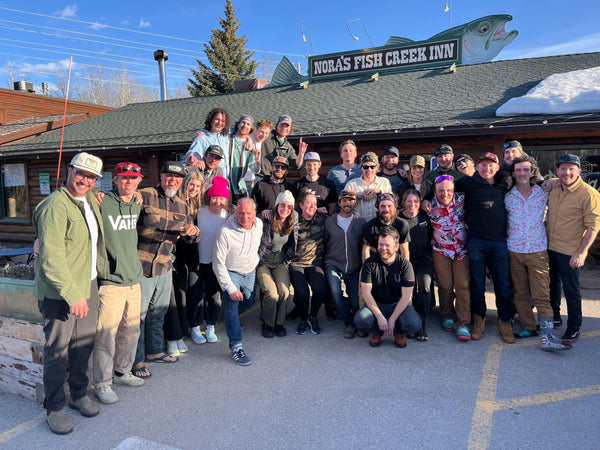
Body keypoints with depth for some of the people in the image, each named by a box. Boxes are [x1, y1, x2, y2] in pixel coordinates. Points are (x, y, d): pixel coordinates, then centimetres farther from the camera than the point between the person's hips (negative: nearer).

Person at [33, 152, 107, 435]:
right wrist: (72, 294, -22)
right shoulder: (55, 206, -18)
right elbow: (52, 258, -22)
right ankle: (54, 408, 21)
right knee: (58, 350, 4)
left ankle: (79, 394, 35)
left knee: (85, 344, 17)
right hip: (59, 292, -8)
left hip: (88, 285, 8)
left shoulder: (90, 200, 9)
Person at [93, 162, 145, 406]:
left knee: (131, 331, 16)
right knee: (106, 334, 0)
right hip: (111, 281, -7)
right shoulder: (101, 203, -12)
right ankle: (102, 383, 17)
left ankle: (122, 371, 35)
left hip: (134, 280, 7)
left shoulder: (137, 205, 10)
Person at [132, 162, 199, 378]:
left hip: (165, 268, 6)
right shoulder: (144, 196, -8)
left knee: (158, 312, 19)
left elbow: (191, 235, 17)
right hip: (141, 266, -6)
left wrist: (193, 232, -6)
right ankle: (136, 360, 16)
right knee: (138, 314, 2)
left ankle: (154, 350, 37)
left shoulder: (181, 206, 11)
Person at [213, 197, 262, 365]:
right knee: (232, 301, -24)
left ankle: (232, 320, 51)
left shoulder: (259, 225, -12)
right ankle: (236, 346, -19)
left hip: (250, 272, 6)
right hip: (230, 273, -6)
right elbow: (218, 264, -25)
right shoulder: (225, 232, -29)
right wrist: (230, 288, -27)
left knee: (250, 300, 20)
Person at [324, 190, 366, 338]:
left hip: (354, 267, 1)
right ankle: (350, 324, -6)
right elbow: (323, 243, 9)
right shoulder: (329, 221, 4)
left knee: (355, 302, -2)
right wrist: (326, 263, 1)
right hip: (334, 264, -1)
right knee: (335, 291, -26)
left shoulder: (361, 222, 5)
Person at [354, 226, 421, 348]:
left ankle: (399, 331, 8)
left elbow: (406, 296, -11)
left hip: (399, 305, 0)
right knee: (360, 319, -30)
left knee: (414, 325, -29)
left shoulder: (404, 264, -9)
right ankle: (377, 331, 6)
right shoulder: (370, 263, -7)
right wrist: (380, 316, -21)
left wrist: (392, 320, -18)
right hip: (376, 304, 1)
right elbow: (366, 292, -11)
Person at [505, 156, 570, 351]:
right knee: (520, 293, 9)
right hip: (514, 251, 1)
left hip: (538, 251, -1)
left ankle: (548, 336, -7)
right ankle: (528, 327, 22)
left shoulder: (543, 194, 1)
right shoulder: (507, 197, 2)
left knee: (542, 295, -6)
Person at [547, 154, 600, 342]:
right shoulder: (552, 186, 1)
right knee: (552, 284, 20)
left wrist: (581, 252, -18)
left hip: (570, 252, -6)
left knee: (571, 290, 4)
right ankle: (554, 317, 38)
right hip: (549, 247, 6)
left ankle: (574, 328, 20)